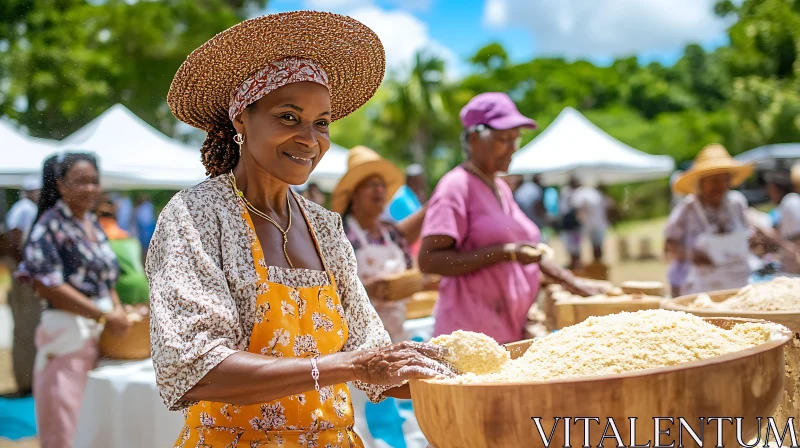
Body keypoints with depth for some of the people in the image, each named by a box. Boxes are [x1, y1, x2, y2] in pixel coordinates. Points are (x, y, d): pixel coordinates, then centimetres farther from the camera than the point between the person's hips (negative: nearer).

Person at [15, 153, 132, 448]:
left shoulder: (92, 223, 12)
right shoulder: (50, 227, -9)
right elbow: (47, 286, -16)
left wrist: (118, 309, 1)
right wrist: (104, 316, -16)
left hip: (103, 332, 7)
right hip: (69, 331, -7)